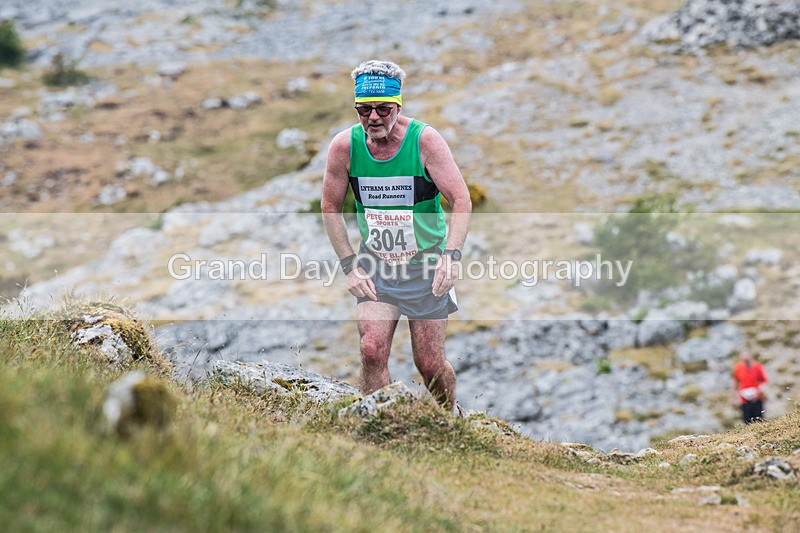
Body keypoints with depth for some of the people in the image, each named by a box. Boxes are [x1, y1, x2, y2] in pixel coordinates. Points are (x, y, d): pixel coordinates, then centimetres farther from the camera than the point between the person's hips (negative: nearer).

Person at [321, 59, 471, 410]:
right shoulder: (344, 146, -9)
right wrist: (350, 265, -3)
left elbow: (461, 201, -13)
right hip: (375, 264, 2)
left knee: (429, 364, 2)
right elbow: (331, 208, 4)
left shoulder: (424, 140, -15)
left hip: (426, 264, -2)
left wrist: (452, 256, -27)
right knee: (372, 350, -17)